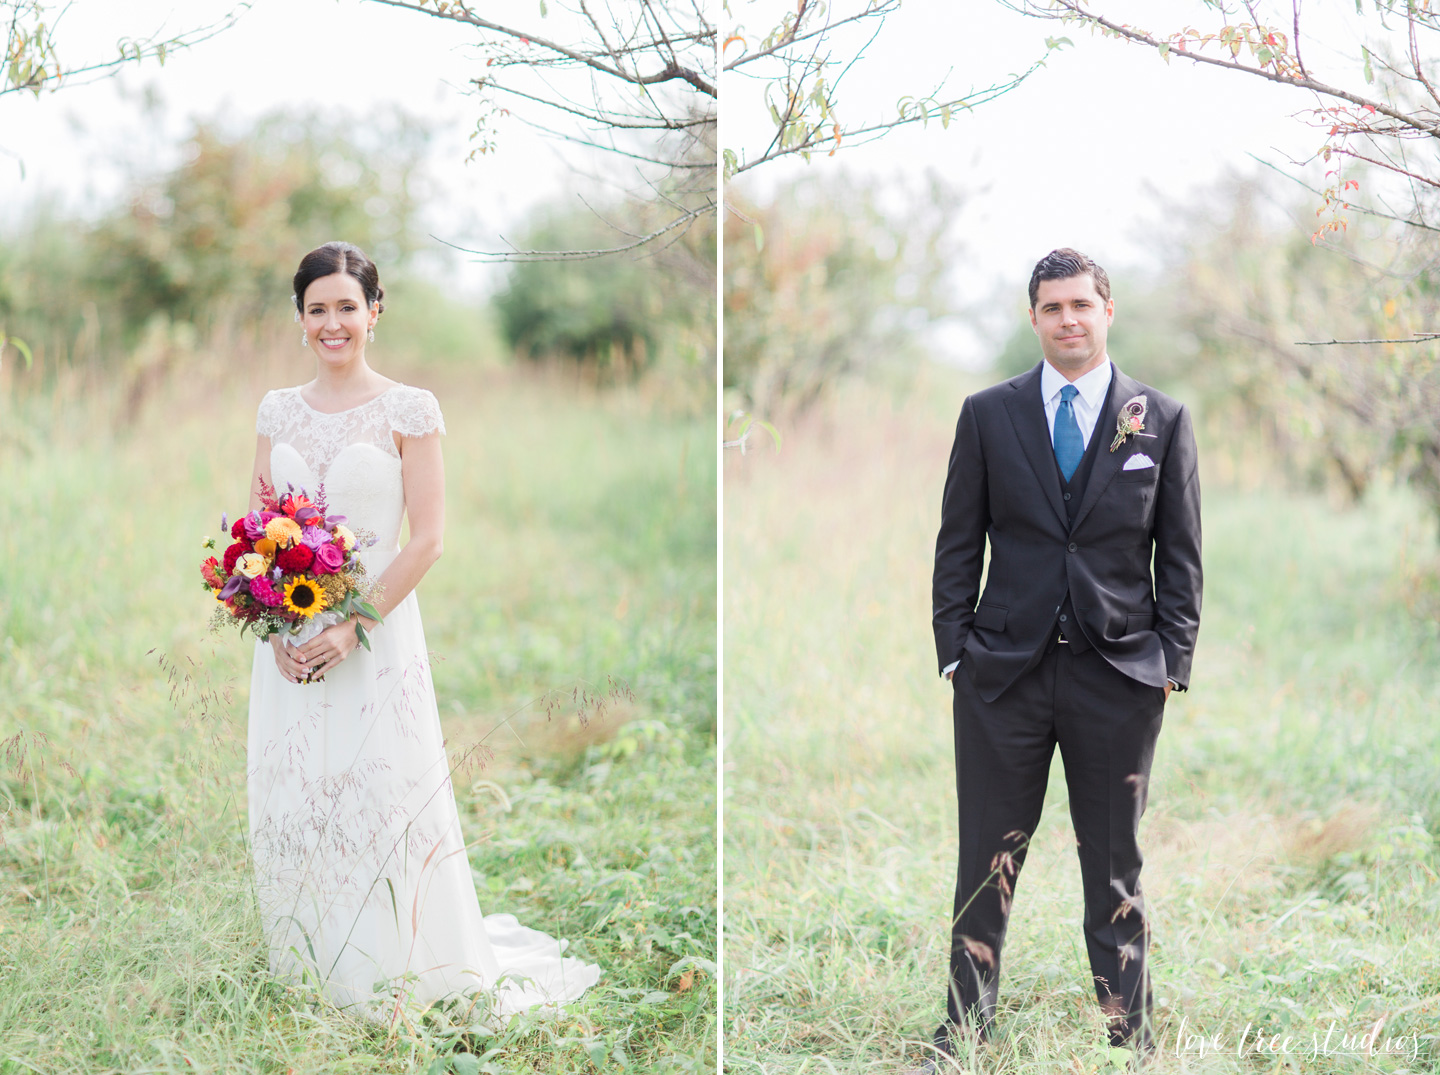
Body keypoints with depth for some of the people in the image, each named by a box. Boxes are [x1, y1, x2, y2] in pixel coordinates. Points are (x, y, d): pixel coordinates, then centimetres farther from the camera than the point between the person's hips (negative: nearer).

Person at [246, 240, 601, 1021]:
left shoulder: (407, 410, -5)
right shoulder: (278, 410, 8)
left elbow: (427, 539, -9)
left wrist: (352, 626, -16)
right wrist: (274, 626, -6)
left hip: (376, 639, -4)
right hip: (288, 643, 4)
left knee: (381, 801, -2)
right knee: (288, 802, 9)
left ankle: (391, 975, 14)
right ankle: (305, 963, 25)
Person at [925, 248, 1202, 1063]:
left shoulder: (1162, 420, 5)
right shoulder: (989, 415, 6)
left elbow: (1181, 557, 6)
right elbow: (959, 544, 7)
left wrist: (1173, 660, -1)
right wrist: (954, 651, 0)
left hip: (1119, 675, 0)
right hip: (1005, 671, 0)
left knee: (1115, 865, 9)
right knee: (988, 861, 5)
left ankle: (1131, 1039, 19)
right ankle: (966, 1031, 18)